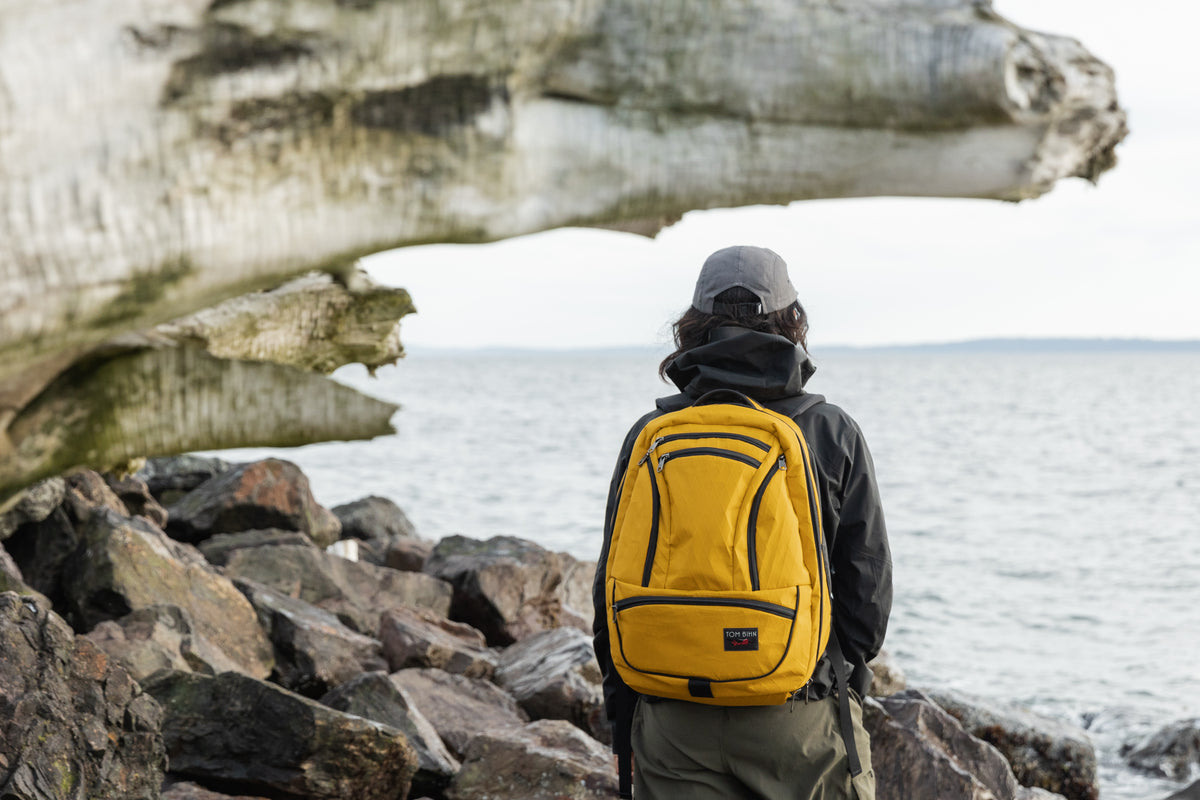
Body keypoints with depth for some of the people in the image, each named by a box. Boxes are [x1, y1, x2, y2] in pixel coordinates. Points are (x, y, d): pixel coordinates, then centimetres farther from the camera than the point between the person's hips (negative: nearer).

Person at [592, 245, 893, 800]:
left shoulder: (650, 436, 0)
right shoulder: (833, 434, -3)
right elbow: (867, 583, 0)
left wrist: (623, 705, 13)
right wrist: (845, 676, 14)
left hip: (674, 724, 2)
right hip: (799, 719, -1)